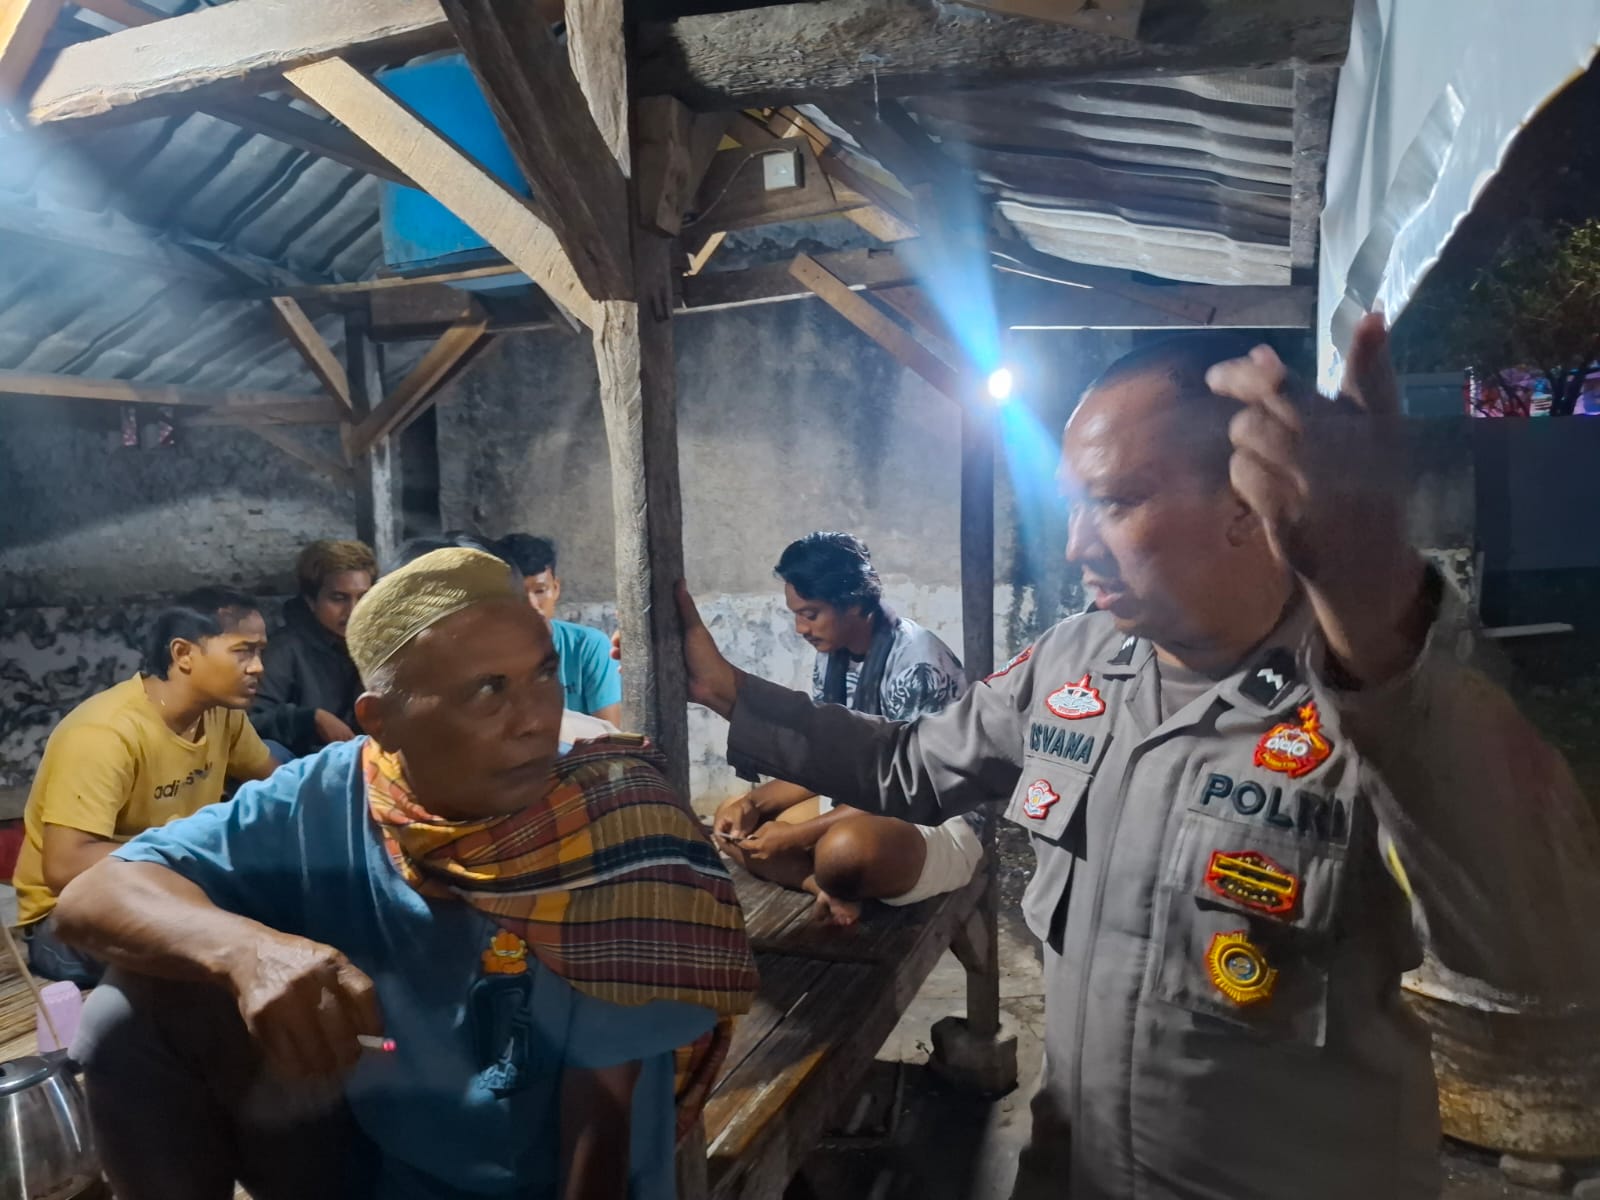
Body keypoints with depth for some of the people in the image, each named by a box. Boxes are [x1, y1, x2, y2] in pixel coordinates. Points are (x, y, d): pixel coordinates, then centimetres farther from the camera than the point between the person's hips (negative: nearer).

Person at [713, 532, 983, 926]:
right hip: (859, 806, 8)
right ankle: (836, 889, -13)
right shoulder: (831, 658, 1)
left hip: (938, 824, -8)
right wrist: (752, 802, -9)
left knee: (845, 849, -39)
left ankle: (836, 888, -5)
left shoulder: (917, 664, -24)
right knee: (736, 825, 2)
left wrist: (798, 836, -25)